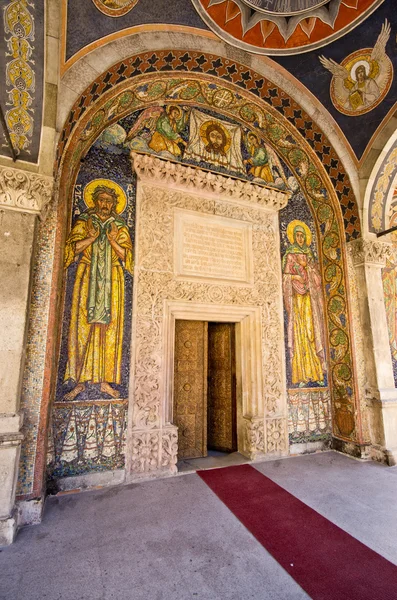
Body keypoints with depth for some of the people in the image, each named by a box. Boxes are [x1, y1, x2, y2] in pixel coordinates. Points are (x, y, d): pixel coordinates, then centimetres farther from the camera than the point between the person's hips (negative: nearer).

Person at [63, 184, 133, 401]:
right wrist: (91, 238, -11)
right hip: (87, 278, 0)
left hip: (112, 281, 1)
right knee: (82, 325, -7)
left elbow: (126, 255, 6)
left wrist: (113, 241, -10)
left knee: (109, 327, -4)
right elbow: (72, 248, 3)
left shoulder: (120, 227, 15)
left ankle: (105, 379, 0)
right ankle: (80, 381, -2)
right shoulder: (84, 222, 14)